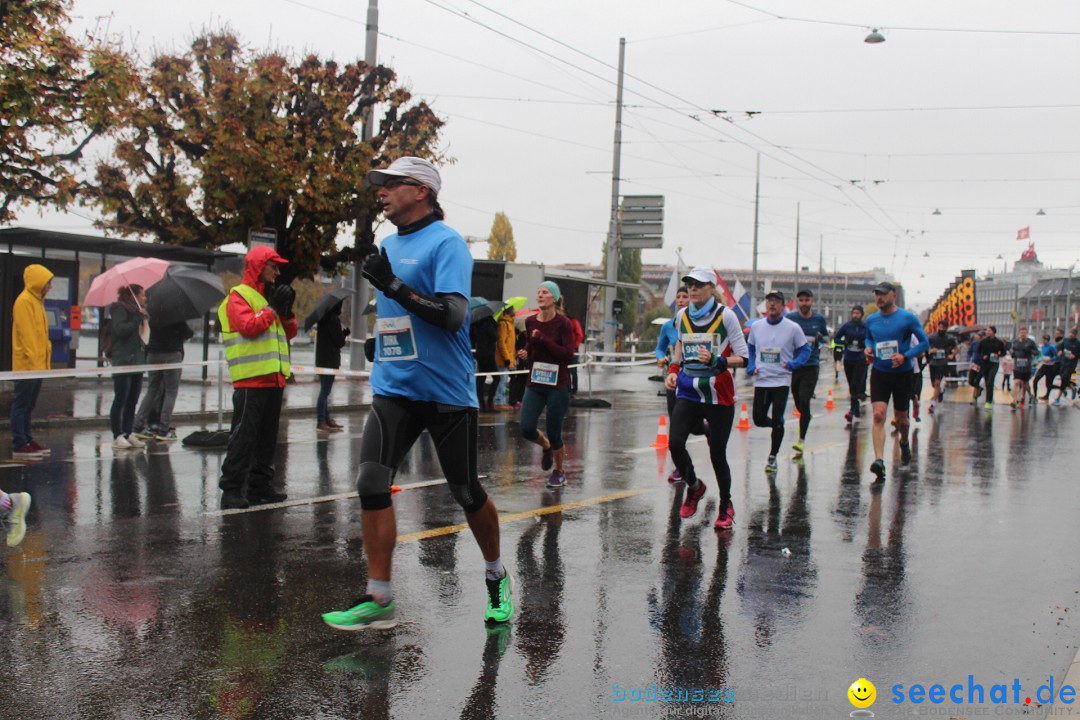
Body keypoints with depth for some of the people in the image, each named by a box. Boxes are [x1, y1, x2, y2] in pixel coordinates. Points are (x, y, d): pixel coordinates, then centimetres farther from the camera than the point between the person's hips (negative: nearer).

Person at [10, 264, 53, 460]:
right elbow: (27, 335, -18)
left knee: (28, 405, 13)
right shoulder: (24, 302, -12)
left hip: (37, 364, 9)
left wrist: (45, 360, 16)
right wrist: (34, 360, -21)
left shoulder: (37, 301, 16)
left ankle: (27, 440, 18)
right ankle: (19, 446, -5)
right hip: (27, 364, -9)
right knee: (21, 405, -6)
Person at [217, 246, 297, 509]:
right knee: (244, 436, -10)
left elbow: (290, 333, 20)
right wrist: (273, 308, -12)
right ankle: (231, 490, -8)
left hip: (274, 379, 8)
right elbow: (248, 326, -20)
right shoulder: (239, 296, -4)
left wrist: (286, 311, 3)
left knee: (267, 437, 12)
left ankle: (260, 486, 19)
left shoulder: (270, 296, 21)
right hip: (251, 380, -8)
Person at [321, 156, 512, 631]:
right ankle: (379, 600, 0)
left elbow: (453, 315, -22)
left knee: (466, 493, 5)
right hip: (393, 390, 6)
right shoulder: (388, 245, 14)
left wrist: (395, 286, -27)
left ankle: (497, 578, 30)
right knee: (371, 484, -9)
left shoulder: (446, 243, -10)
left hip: (447, 392, -6)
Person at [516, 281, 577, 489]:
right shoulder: (531, 322, 3)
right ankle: (546, 447, 27)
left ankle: (559, 473, 27)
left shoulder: (563, 323, -10)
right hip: (535, 384, 4)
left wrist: (543, 339, -23)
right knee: (526, 429, -8)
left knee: (554, 432, 2)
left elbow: (568, 355, -18)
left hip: (558, 385, -4)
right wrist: (525, 355, -3)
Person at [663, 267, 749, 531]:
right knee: (674, 443, -13)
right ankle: (694, 486, 17)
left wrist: (716, 361, -24)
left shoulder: (725, 316, -8)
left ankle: (726, 506, 25)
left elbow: (743, 358, -7)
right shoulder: (682, 316, 6)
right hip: (688, 392, 4)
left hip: (719, 395, -4)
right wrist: (673, 369, 10)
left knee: (717, 454, 1)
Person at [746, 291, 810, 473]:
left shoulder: (793, 328, -5)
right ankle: (777, 426, 37)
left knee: (777, 421, -4)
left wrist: (793, 364, -14)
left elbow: (805, 350, 3)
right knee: (759, 420, 3)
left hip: (781, 381, -3)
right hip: (761, 381, 3)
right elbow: (749, 348, 16)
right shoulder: (756, 326, 4)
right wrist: (751, 367, 0)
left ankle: (772, 458, 11)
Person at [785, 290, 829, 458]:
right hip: (793, 366, 1)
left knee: (804, 401, -13)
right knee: (799, 404, 9)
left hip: (811, 366, -1)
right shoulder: (790, 318, 1)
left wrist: (820, 338, -1)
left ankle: (801, 440, -11)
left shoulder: (819, 319, 4)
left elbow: (826, 336, 20)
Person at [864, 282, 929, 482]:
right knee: (878, 415, -15)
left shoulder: (907, 317, -8)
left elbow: (924, 343, -5)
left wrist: (905, 356, -19)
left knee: (900, 417, 13)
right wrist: (868, 348, -1)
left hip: (902, 374, -2)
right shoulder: (871, 320, 3)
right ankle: (879, 460, -22)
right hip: (879, 373, 2)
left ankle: (904, 443, 46)